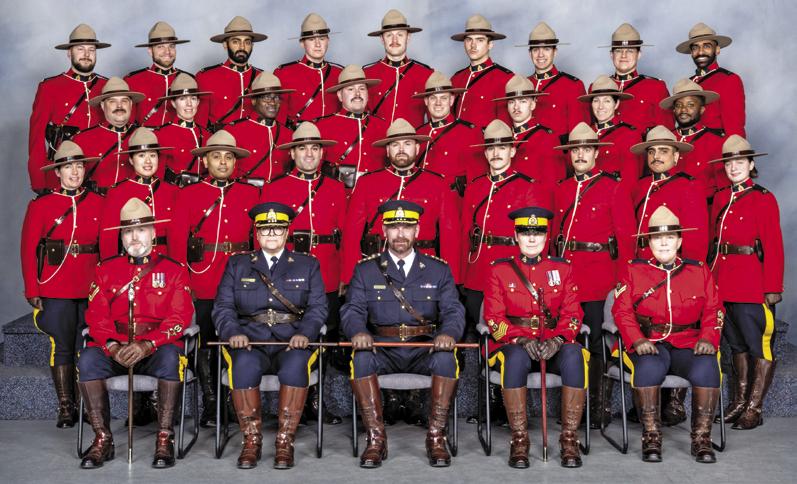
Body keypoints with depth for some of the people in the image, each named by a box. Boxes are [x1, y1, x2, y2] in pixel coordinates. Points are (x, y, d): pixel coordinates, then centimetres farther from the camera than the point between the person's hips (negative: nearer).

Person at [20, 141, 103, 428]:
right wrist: (32, 291, -4)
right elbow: (28, 250, 1)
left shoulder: (98, 204, 6)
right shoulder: (41, 206, 1)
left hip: (91, 290, 1)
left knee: (87, 347, 6)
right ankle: (65, 408, 11)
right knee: (61, 347, 3)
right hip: (56, 292, -1)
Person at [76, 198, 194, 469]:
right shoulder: (106, 270, 16)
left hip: (156, 349, -2)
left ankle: (165, 439, -26)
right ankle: (103, 439, -19)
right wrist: (113, 346, -16)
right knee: (87, 359, -28)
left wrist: (146, 345, -20)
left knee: (171, 357, -36)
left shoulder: (173, 270, 8)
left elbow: (179, 317, -3)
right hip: (115, 348, 2)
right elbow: (96, 315, 5)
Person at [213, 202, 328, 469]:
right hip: (250, 339, 1)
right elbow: (223, 307, 8)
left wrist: (304, 334, -15)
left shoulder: (308, 265, 15)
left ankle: (285, 442, -25)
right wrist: (234, 333, -13)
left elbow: (317, 307, 5)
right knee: (245, 365, -34)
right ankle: (251, 440, -20)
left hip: (291, 340, 0)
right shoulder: (237, 265, 17)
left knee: (296, 365, -35)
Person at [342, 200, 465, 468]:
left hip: (425, 349, 0)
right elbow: (352, 310, 1)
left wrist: (448, 333, -23)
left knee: (446, 358, -32)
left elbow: (453, 310, 1)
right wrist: (358, 332, -24)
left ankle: (436, 437, -19)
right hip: (382, 349, 0)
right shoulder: (365, 270, 11)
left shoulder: (439, 270, 11)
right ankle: (376, 438, -21)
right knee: (361, 357, -32)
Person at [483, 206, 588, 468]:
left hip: (554, 345, 2)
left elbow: (572, 313, 5)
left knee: (575, 355, -33)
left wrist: (558, 339, -16)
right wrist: (522, 340, -18)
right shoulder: (499, 270, 6)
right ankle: (519, 440, -28)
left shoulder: (562, 268, 11)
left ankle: (569, 439, -25)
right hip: (515, 344, -1)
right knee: (516, 358, -38)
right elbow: (494, 316, 0)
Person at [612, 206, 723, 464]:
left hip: (689, 345, 2)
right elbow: (622, 310, 2)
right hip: (650, 345, -1)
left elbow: (713, 312, 11)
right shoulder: (633, 271, 10)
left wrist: (707, 338, -8)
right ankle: (651, 437, -20)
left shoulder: (700, 271, 15)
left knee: (706, 367, -32)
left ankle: (702, 439, -16)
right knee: (649, 367, -36)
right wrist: (637, 340, -14)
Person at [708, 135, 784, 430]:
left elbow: (773, 247, -8)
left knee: (760, 345, 1)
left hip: (753, 284, -6)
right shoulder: (720, 198, 11)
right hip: (724, 283, 6)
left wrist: (773, 287, -12)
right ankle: (740, 400, 25)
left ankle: (754, 408, 7)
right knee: (737, 343, 15)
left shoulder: (764, 199, -5)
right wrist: (712, 277, 8)